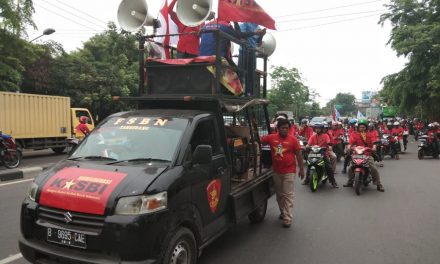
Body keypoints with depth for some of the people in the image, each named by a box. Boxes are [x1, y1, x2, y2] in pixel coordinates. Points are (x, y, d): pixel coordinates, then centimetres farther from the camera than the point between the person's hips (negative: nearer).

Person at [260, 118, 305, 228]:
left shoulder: (293, 140, -8)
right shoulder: (271, 138, -2)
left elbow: (298, 155, -2)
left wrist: (301, 169, 0)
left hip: (289, 172, -4)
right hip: (276, 171, 4)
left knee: (288, 195, -2)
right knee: (279, 194, 17)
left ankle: (287, 218, 3)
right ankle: (283, 212, 35)